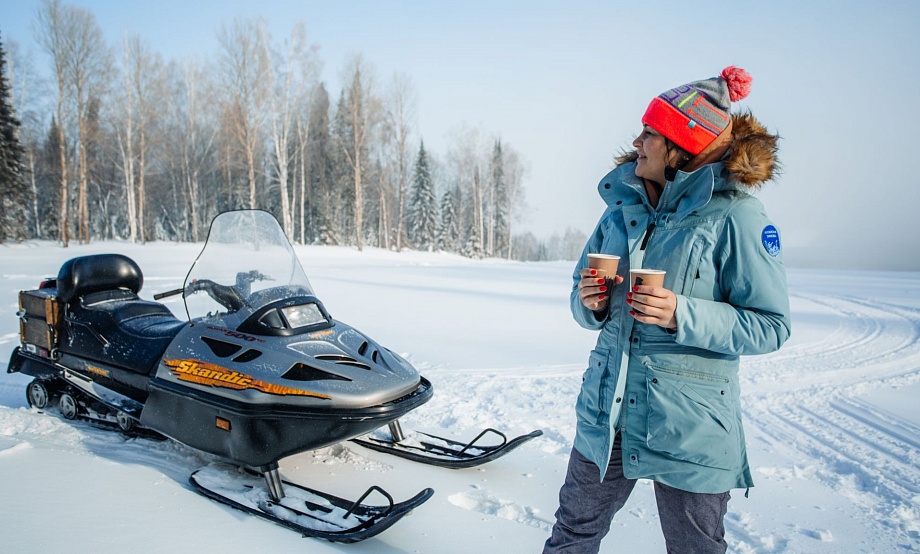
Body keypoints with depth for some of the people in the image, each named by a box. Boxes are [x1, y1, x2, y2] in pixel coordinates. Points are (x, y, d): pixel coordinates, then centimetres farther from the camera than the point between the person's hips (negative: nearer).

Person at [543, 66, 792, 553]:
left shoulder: (735, 215, -12)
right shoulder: (623, 207, 4)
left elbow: (770, 326, -12)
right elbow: (583, 298, 11)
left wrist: (683, 316, -25)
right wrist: (590, 304, -12)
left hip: (688, 426, -4)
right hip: (606, 411, 5)